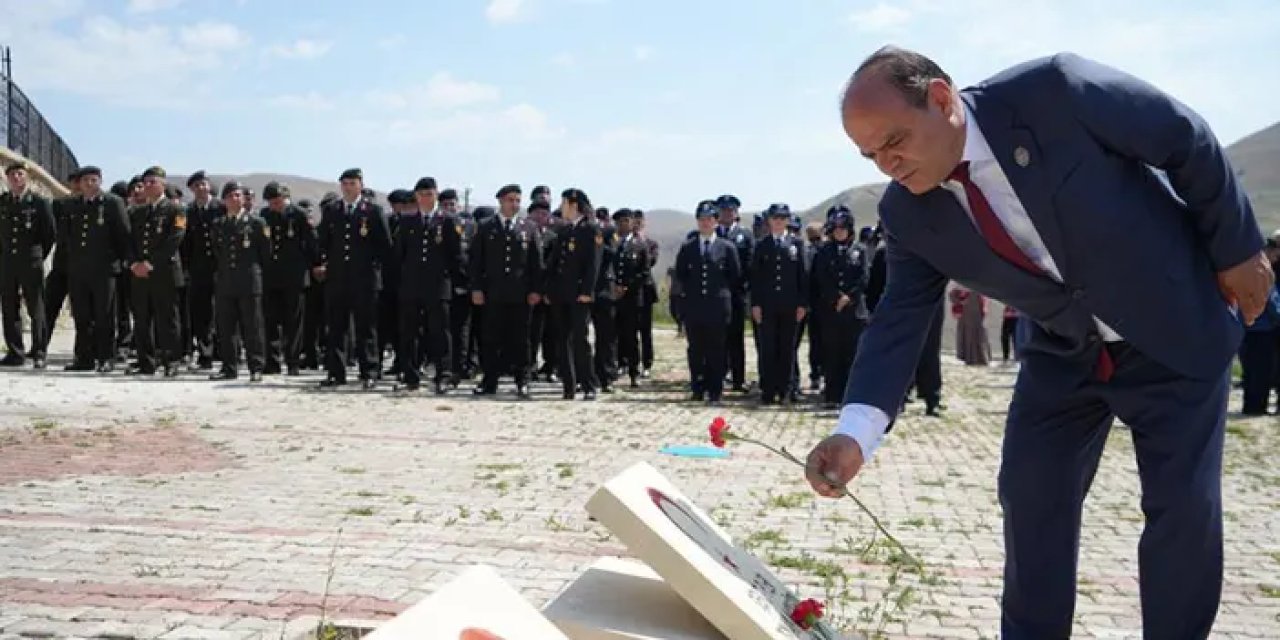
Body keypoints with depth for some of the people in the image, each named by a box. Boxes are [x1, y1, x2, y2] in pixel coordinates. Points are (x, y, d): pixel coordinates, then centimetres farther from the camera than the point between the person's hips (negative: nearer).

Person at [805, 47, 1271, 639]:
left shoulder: (1055, 90, -27)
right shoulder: (907, 214, -13)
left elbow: (1189, 142, -15)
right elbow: (899, 321, -15)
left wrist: (1237, 249, -5)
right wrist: (855, 433, -30)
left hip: (1173, 329, -3)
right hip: (1063, 351, 4)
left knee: (1184, 507, 0)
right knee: (1028, 496, 2)